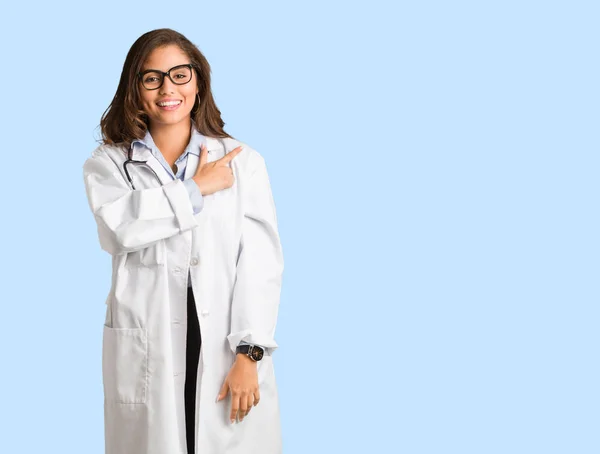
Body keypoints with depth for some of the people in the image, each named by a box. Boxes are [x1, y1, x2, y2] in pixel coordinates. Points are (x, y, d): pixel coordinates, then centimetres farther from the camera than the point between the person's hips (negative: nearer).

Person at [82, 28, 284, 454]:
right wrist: (195, 189, -7)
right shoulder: (108, 163, 8)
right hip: (148, 355, 0)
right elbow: (119, 227, -14)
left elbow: (261, 261, -2)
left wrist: (249, 354, -11)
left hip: (228, 352, 0)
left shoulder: (243, 161, 6)